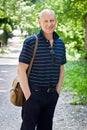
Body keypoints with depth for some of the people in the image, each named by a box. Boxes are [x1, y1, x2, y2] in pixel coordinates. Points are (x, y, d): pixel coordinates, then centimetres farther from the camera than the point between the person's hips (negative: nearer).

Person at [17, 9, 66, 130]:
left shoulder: (60, 43, 6)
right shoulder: (31, 42, -10)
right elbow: (21, 70, -12)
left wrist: (57, 91, 6)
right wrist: (28, 95, -14)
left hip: (52, 95, 5)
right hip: (33, 93, -5)